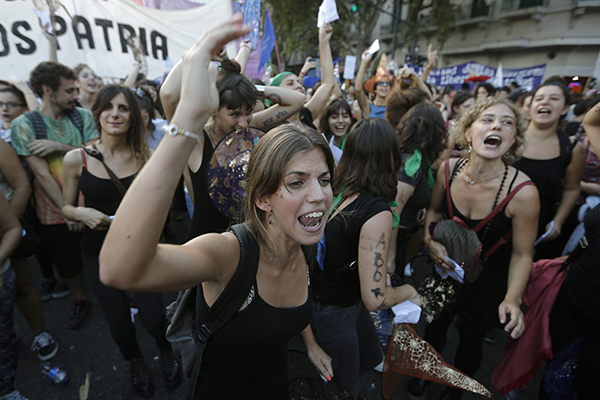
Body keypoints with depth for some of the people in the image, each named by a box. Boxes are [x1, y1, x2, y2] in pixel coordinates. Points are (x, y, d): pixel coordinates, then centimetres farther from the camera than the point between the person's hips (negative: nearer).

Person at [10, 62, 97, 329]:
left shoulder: (83, 116, 1)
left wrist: (58, 147, -20)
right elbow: (41, 173, -13)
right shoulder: (24, 125, -8)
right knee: (68, 264, 13)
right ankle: (80, 300, 39)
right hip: (56, 211, -2)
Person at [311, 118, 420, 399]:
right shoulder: (377, 212, -32)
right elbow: (375, 299, -30)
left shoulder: (336, 190, -10)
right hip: (335, 315, -7)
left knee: (372, 357, 33)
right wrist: (408, 290, -11)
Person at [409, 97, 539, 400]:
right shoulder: (448, 169, -19)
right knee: (436, 323, 24)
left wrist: (512, 299, -28)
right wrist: (429, 239, -17)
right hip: (446, 266, 3)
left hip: (489, 281, -2)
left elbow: (522, 254, -16)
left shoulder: (523, 192, -28)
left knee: (471, 336, 22)